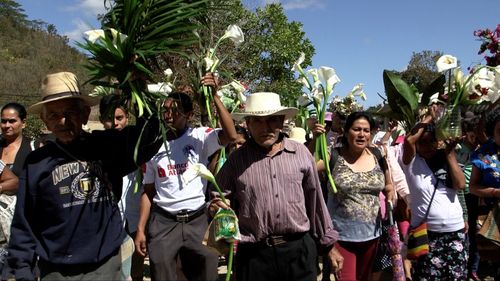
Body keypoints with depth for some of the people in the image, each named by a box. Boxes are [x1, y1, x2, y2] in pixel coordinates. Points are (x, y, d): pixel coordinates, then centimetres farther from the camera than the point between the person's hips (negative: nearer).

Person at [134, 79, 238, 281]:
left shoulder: (200, 137, -3)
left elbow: (230, 136, -24)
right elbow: (148, 192, 9)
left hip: (198, 221, -2)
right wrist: (140, 229, 4)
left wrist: (214, 96, -27)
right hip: (163, 222, 2)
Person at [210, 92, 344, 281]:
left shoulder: (301, 153, 2)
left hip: (299, 250, 1)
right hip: (254, 255, 0)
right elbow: (220, 202, 8)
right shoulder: (236, 160, 0)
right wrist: (216, 207, -15)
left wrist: (329, 244, 13)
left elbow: (315, 201, 8)